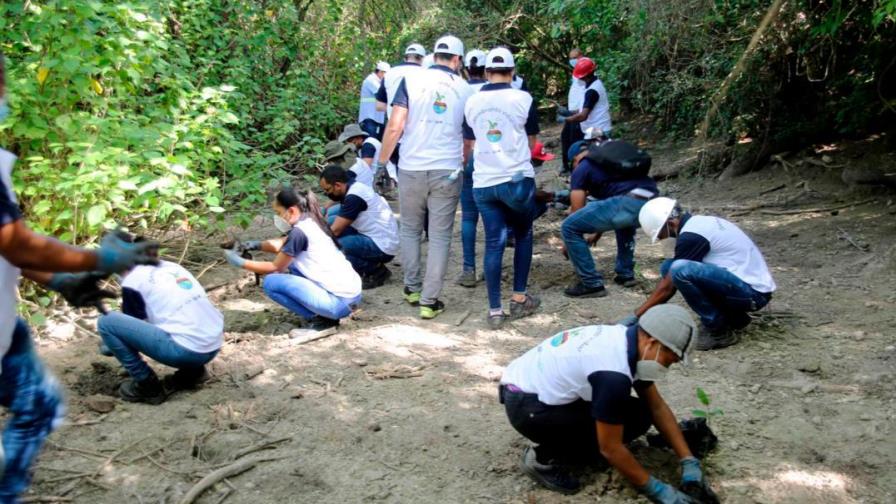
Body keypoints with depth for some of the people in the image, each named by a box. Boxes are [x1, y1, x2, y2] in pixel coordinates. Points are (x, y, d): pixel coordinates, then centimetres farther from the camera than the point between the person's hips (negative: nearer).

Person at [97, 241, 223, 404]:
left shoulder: (132, 281, 2)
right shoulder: (173, 266, 22)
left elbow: (132, 325, 12)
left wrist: (109, 347, 33)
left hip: (185, 350, -8)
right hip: (214, 346, 8)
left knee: (106, 322, 0)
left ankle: (148, 387, 5)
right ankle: (191, 371, 19)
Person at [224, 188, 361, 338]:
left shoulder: (299, 232, -14)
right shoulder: (310, 223, 12)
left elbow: (275, 267, -3)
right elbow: (281, 245, 27)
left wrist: (240, 262, 5)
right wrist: (256, 245, 10)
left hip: (339, 300, -9)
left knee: (271, 282, -9)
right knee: (288, 263, 21)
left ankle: (323, 321, -5)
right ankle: (322, 314, 14)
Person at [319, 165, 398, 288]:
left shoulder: (354, 197, -21)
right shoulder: (354, 188, 8)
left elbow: (335, 231, -18)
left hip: (383, 248, -10)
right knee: (332, 220, 5)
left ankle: (376, 271, -5)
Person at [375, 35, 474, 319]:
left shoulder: (412, 80, 0)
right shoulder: (465, 90, 5)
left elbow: (395, 127, -7)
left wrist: (381, 162, 1)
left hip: (412, 168, 0)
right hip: (448, 171, 0)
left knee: (410, 230, 18)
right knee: (440, 237, 5)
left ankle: (412, 288, 25)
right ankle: (429, 301, 5)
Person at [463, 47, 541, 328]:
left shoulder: (472, 102, 6)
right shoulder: (523, 99, -3)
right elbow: (531, 142, 9)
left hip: (483, 183, 3)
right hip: (518, 179, -2)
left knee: (493, 244, 6)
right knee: (523, 236, 17)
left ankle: (495, 310, 5)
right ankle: (519, 299, 19)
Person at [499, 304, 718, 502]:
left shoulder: (627, 340, -1)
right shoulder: (613, 373, -29)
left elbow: (657, 407, 8)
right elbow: (611, 448, -20)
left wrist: (689, 461, 5)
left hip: (539, 385, 9)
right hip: (525, 406, -9)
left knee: (639, 412, 1)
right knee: (635, 418, -15)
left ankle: (558, 443, 11)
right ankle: (545, 457, -5)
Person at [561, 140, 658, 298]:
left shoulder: (581, 168, 16)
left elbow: (577, 211, 16)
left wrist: (568, 244, 31)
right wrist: (597, 235, 57)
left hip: (629, 204, -8)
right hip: (654, 204, 8)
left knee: (569, 227, 4)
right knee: (623, 219, 42)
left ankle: (592, 284, 6)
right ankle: (626, 274, 33)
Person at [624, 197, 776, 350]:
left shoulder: (690, 236, -17)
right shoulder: (698, 222, 12)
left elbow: (667, 287, -11)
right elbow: (671, 281, 20)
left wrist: (636, 316, -1)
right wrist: (648, 311, 19)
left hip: (753, 292, -10)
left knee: (679, 269, -27)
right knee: (668, 267, 7)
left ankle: (718, 332, -10)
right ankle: (733, 318, 10)